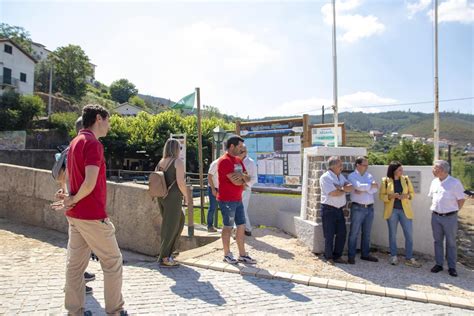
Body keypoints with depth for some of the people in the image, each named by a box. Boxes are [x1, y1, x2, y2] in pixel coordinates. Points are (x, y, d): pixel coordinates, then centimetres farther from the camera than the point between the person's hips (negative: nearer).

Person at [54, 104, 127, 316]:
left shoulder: (75, 142, 14)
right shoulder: (93, 143, -16)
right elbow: (90, 182, -26)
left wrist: (72, 199, 6)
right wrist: (74, 199, -10)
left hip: (75, 214, 9)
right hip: (92, 216, -9)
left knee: (75, 263, 13)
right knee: (113, 261, 4)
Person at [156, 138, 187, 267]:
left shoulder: (160, 162, 11)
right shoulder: (178, 161, -9)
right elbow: (180, 182, -17)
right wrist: (186, 196, -5)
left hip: (161, 197, 8)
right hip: (173, 198, -7)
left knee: (179, 221, 22)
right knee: (170, 227, 1)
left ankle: (169, 250, 26)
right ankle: (164, 258, 7)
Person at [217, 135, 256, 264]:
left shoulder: (238, 160, 13)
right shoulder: (224, 161, -15)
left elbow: (247, 179, 8)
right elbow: (235, 181, -21)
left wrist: (241, 175, -13)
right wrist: (243, 180, -2)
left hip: (238, 199, 8)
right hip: (227, 200, -8)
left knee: (241, 226, 11)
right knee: (228, 227, 4)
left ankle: (242, 255, 21)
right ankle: (227, 254, 19)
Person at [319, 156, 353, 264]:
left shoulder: (341, 176, 13)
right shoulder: (325, 177, -11)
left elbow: (351, 187, 1)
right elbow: (333, 193, -20)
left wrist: (340, 187, -17)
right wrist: (345, 190, -4)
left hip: (339, 209, 7)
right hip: (328, 209, -7)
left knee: (342, 234, 9)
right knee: (329, 235, 2)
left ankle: (337, 256, 24)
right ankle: (329, 257, 18)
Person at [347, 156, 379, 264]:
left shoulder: (369, 176, 12)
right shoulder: (352, 176, -2)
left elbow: (375, 189, -1)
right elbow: (359, 186, -19)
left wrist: (363, 190, -14)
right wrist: (371, 185, -6)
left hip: (369, 208, 5)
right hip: (358, 208, -5)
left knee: (367, 233, 13)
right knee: (354, 233, -2)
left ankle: (365, 254, 25)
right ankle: (351, 256, 6)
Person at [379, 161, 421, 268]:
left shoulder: (406, 179, 2)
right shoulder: (385, 181, -4)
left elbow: (412, 193, 8)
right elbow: (381, 195, -2)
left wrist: (407, 196, -14)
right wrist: (391, 196, -19)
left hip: (405, 210, 2)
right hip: (392, 210, -1)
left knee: (409, 235, 2)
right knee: (392, 234, 9)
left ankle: (409, 258, 15)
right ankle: (393, 257, 22)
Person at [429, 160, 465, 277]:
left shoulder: (455, 183, -11)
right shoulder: (434, 182, 6)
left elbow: (461, 200, -6)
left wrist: (453, 211, 0)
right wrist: (435, 209, 11)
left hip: (450, 218, -5)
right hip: (435, 217, 5)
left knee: (451, 243, 6)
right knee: (437, 241, 12)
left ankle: (452, 267, 15)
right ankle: (439, 264, 22)